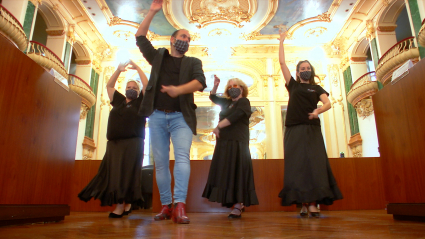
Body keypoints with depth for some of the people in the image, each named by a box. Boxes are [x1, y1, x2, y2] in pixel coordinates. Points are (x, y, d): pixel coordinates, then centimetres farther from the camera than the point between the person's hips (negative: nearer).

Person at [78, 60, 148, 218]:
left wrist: (137, 68, 6)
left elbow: (147, 85, 1)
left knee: (127, 174, -9)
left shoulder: (140, 102, 11)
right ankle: (126, 204, 4)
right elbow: (109, 86, 23)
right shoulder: (118, 101, 23)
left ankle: (122, 205, -5)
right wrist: (119, 70, 15)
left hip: (133, 143, -4)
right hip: (114, 143, 5)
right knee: (112, 174, -2)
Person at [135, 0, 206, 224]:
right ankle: (166, 206, 10)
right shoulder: (158, 56, 19)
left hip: (180, 117, -2)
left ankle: (180, 206, -22)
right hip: (157, 116, 2)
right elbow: (140, 37, 15)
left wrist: (178, 89, -23)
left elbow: (199, 82, -5)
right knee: (160, 162, 2)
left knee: (182, 157, -18)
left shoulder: (193, 62, 13)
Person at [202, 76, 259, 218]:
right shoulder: (227, 102, 19)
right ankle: (237, 202, 15)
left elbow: (233, 118, -15)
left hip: (237, 143, -7)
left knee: (237, 172, -9)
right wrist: (215, 86, 12)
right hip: (224, 143, 7)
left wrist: (218, 127, -8)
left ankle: (238, 207, -8)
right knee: (225, 173, 6)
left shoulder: (244, 102, -2)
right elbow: (213, 98, 30)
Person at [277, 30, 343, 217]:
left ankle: (313, 204, -9)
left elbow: (328, 103, 0)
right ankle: (303, 204, -2)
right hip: (294, 130, 0)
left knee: (314, 164, -9)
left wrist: (318, 111, -22)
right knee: (297, 165, -4)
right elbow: (282, 62, 16)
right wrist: (281, 41, 20)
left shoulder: (316, 88, 16)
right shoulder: (293, 85, 17)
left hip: (312, 129, 0)